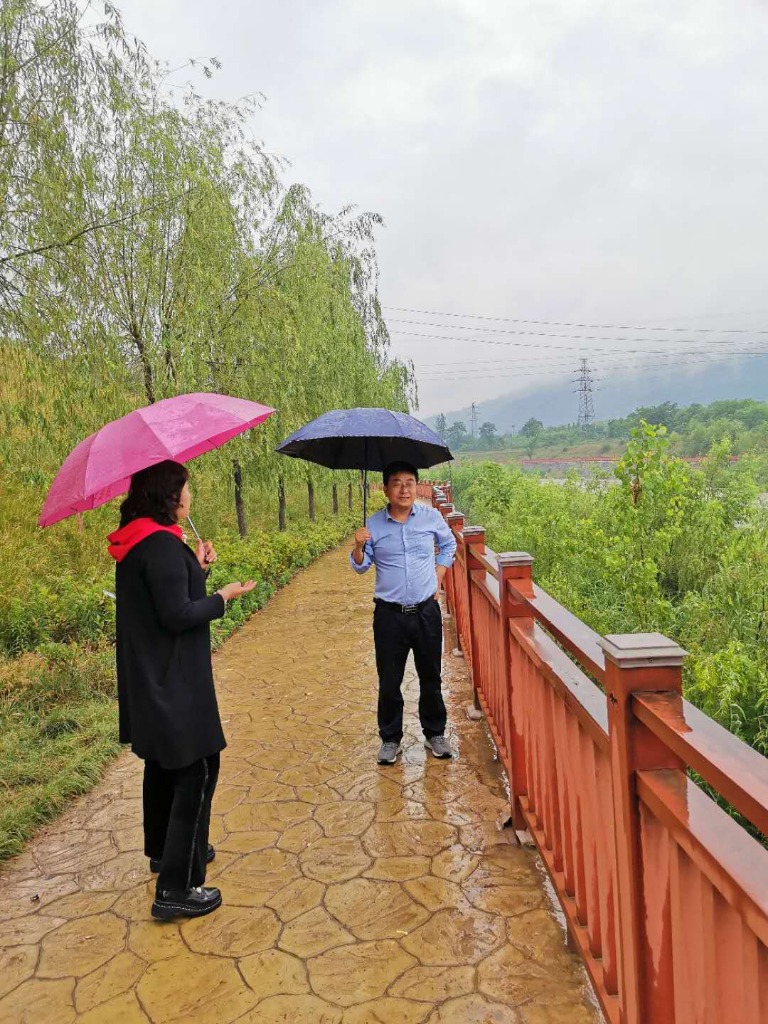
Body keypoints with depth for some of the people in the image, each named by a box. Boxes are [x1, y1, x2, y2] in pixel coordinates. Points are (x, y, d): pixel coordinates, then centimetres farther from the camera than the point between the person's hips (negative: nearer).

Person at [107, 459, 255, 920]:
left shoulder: (136, 542, 8)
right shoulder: (163, 545, -22)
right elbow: (177, 614, -24)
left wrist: (196, 567, 7)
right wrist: (223, 596, -11)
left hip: (148, 682, 10)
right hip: (174, 683, -10)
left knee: (164, 763, 24)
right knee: (197, 771, -1)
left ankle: (165, 849, 43)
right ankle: (177, 887, 6)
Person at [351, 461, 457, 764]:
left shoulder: (432, 517, -2)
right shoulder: (373, 525, -5)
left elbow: (449, 545, 16)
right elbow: (361, 566, 2)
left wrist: (438, 577, 7)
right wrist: (358, 547, -18)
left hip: (426, 612, 1)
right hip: (390, 615, -1)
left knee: (431, 677, 13)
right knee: (389, 682, 7)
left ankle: (435, 734, 31)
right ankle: (390, 739, 24)